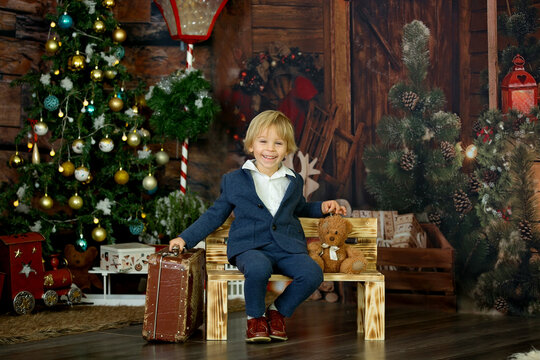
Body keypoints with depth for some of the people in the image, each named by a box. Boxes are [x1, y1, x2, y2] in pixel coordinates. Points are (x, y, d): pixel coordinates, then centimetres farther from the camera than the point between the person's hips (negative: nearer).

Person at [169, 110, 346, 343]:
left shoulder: (294, 182, 19)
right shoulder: (233, 181, 11)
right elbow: (215, 215, 16)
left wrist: (322, 208, 18)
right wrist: (186, 238, 10)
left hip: (288, 247, 3)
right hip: (250, 247, -3)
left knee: (312, 274, -27)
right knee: (258, 268, -39)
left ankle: (278, 310, 2)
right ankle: (255, 317, -8)